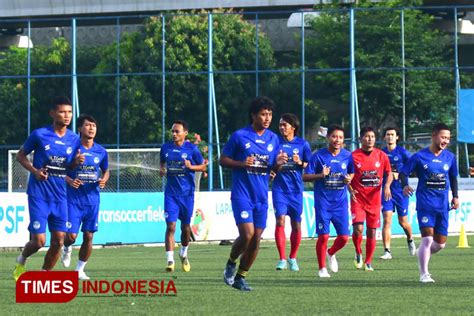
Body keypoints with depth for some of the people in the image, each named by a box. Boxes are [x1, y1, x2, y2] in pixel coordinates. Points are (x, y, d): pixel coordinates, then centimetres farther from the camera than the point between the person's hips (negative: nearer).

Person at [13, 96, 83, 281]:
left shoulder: (74, 139, 5)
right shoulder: (39, 135, -8)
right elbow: (21, 155, 4)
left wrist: (76, 161, -5)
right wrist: (34, 170, -14)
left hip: (59, 197, 4)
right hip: (39, 195, -4)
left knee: (58, 240, -1)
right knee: (39, 241, -9)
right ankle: (21, 261, 24)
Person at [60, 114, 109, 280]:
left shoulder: (101, 151, 4)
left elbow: (106, 170, 19)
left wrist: (104, 180, -3)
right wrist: (69, 180, -17)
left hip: (92, 200, 3)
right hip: (73, 199, -3)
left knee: (88, 237, 2)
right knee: (71, 235, -9)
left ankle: (80, 269, 17)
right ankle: (67, 248, 27)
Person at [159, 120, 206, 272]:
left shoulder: (192, 148, -5)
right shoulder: (166, 148, 3)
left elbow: (203, 166, 2)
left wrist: (191, 167, -16)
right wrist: (162, 170, -2)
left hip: (187, 193, -1)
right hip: (171, 193, 1)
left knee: (186, 227, 9)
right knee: (170, 226, -11)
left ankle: (184, 254, 35)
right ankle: (170, 260, -11)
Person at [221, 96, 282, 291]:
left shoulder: (273, 139, 8)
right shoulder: (239, 136, -6)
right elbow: (223, 160, -1)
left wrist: (278, 163, -8)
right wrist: (242, 163, -18)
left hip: (261, 196, 5)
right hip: (242, 193, -5)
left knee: (256, 238, 3)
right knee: (247, 234, -17)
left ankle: (240, 277, 18)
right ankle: (231, 263, 11)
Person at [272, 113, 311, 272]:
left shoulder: (303, 144, 3)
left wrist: (300, 163, -11)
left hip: (296, 189, 1)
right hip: (279, 188, -1)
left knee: (296, 224, 6)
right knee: (280, 220, -14)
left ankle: (293, 258, 24)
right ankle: (282, 259, -11)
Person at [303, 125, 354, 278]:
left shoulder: (347, 156, 2)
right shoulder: (319, 156, -6)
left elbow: (352, 173, 17)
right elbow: (305, 177, -4)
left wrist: (349, 179, -7)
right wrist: (321, 175, -21)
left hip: (341, 202, 3)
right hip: (323, 202, -3)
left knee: (344, 237, 0)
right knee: (323, 236, -6)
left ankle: (331, 253, 32)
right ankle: (322, 268, 10)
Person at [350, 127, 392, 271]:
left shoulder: (381, 155, 2)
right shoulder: (353, 156, -5)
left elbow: (389, 174, 12)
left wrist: (387, 186, -8)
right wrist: (350, 189, -14)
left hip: (375, 200, 3)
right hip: (358, 199, -2)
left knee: (372, 232, 5)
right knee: (358, 229, -16)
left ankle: (368, 262, 18)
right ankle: (358, 253, 11)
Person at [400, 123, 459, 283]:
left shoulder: (450, 157, 7)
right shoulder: (420, 156, -6)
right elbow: (403, 172, -3)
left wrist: (455, 196, 11)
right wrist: (405, 185, -23)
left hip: (443, 205, 5)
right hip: (425, 204, -5)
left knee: (440, 243, 6)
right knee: (427, 238, -15)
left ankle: (422, 256, 35)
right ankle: (423, 274, -5)